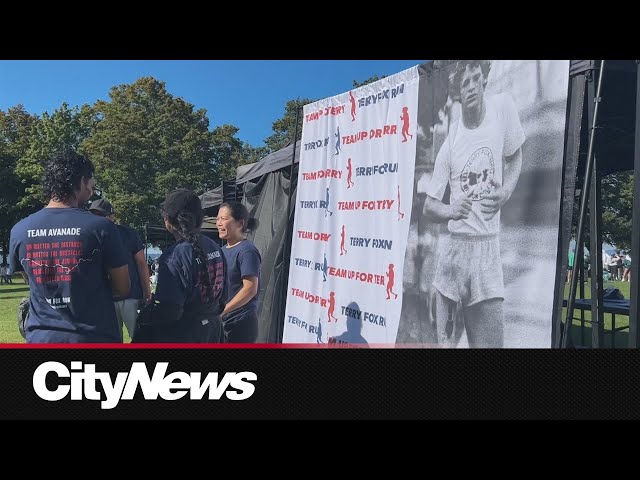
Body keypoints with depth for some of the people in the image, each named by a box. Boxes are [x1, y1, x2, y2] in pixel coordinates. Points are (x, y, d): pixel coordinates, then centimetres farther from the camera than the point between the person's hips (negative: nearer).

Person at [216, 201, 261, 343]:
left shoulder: (247, 251, -15)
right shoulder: (224, 250, 12)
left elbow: (250, 289, -22)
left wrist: (221, 311, -22)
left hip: (241, 324, -8)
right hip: (221, 322, 8)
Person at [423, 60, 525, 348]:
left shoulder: (503, 107, -1)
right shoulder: (450, 143, -1)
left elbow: (515, 156, 17)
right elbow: (428, 206, 4)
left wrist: (506, 191, -2)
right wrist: (450, 211, -18)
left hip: (487, 249, 0)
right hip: (453, 249, 0)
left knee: (490, 343, 1)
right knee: (445, 342, 7)